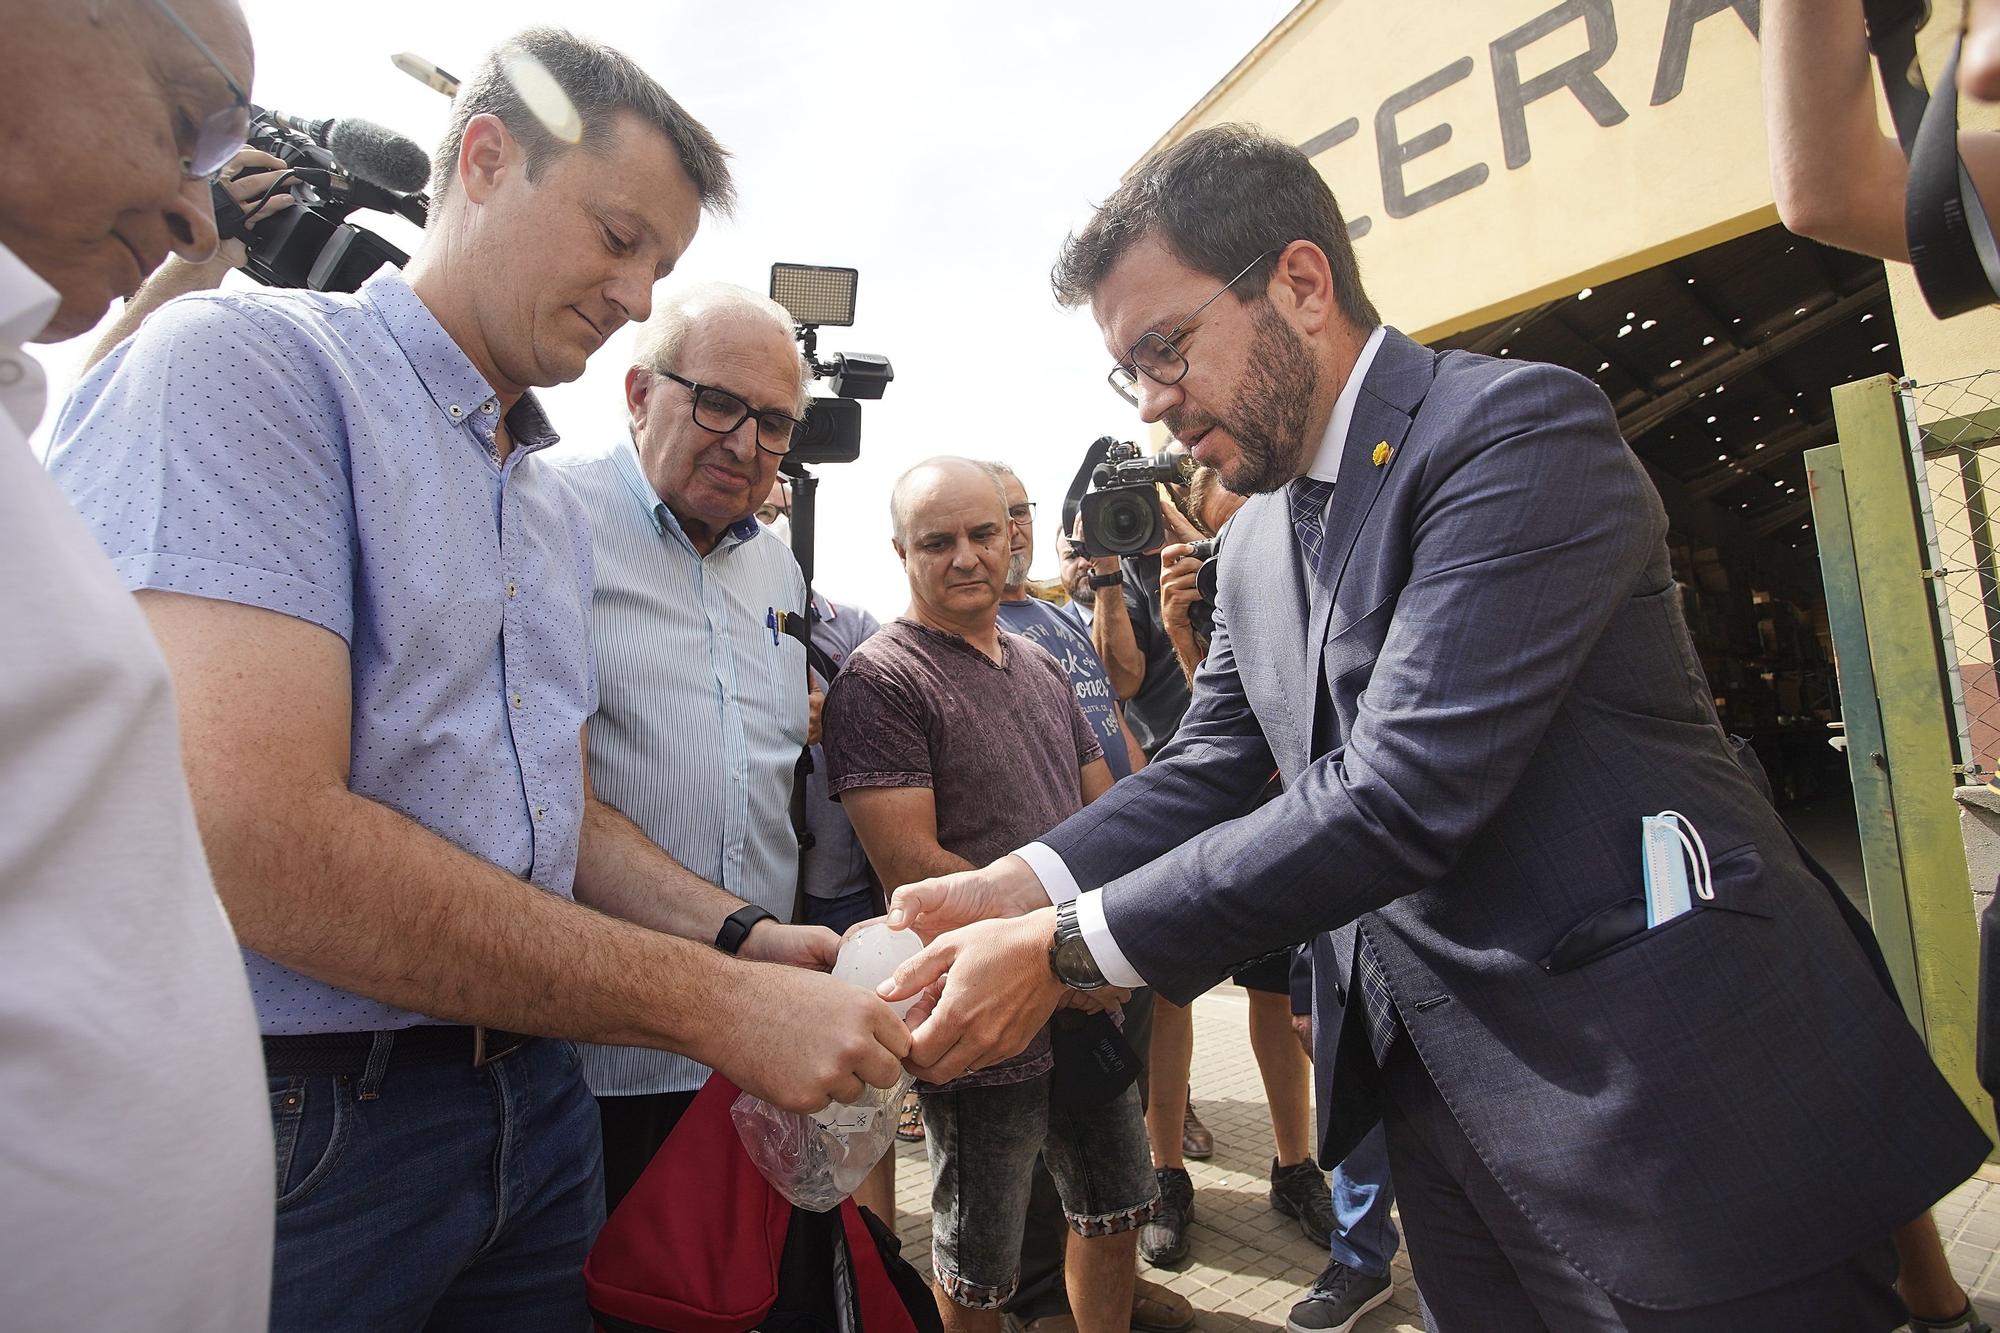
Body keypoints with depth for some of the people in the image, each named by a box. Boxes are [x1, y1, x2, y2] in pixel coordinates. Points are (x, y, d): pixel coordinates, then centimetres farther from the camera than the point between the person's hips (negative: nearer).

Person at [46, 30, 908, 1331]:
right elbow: (258, 841, -24)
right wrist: (715, 1005, -21)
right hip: (305, 1114, -7)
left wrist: (746, 940, -3)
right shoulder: (247, 360, -12)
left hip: (533, 1101, 7)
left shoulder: (556, 505, 12)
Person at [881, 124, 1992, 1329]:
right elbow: (1203, 771, 7)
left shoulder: (1520, 427, -18)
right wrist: (1013, 889, -9)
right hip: (1437, 1102, 7)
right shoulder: (1256, 546, 8)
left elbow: (1401, 795, -27)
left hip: (1661, 1114, -7)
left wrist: (1066, 950, -24)